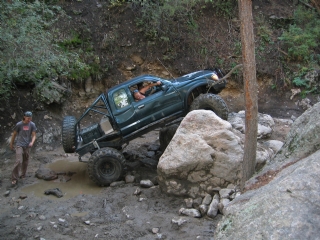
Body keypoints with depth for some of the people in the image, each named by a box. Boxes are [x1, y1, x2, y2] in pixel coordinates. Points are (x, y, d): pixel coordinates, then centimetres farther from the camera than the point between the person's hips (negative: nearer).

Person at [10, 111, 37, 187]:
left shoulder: (32, 125, -1)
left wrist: (32, 142, -18)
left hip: (27, 146, 3)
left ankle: (23, 174, 34)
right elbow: (14, 134, 5)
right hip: (19, 145, -3)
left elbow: (33, 135, 2)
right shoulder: (19, 124, -7)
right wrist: (11, 144, 11)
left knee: (25, 162, 13)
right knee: (18, 161, -14)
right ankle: (14, 179, -10)